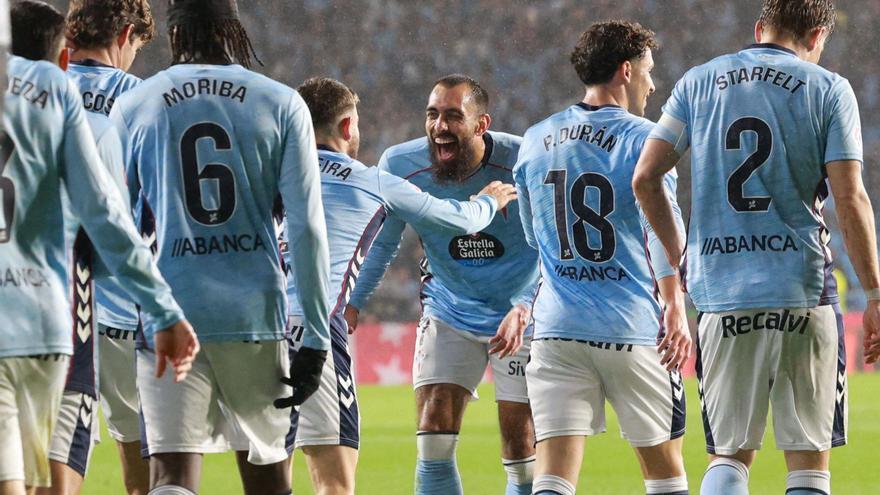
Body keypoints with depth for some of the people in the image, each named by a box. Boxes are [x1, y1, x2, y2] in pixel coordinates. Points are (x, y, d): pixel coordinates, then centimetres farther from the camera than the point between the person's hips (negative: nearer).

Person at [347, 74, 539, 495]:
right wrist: (350, 302, -8)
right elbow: (381, 244, 2)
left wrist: (523, 308, -33)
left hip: (520, 317, -3)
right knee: (434, 437, -8)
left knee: (522, 448, -4)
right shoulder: (401, 166, -14)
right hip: (448, 314, 3)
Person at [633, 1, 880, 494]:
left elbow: (645, 179, 7)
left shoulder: (698, 83, 10)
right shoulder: (828, 89, 2)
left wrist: (676, 252, 21)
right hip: (803, 288, -2)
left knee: (730, 455, 9)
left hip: (721, 292, 2)